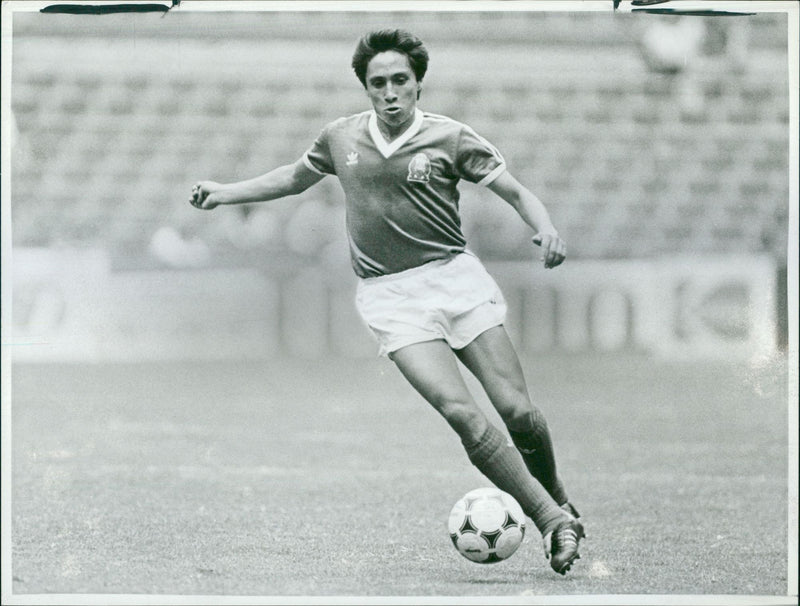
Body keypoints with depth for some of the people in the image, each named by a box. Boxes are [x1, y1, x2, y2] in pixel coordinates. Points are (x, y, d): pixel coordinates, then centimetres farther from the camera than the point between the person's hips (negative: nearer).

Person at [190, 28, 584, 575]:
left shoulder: (450, 138, 0)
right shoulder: (341, 138, 9)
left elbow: (516, 192, 0)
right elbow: (295, 177, 28)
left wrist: (545, 227, -20)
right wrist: (224, 193, 25)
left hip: (456, 277, 0)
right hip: (390, 295, 1)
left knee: (517, 410, -9)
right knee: (460, 412, -19)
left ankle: (558, 499, 20)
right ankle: (550, 518, -13)